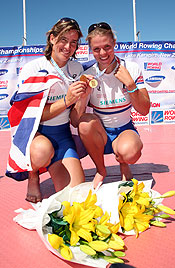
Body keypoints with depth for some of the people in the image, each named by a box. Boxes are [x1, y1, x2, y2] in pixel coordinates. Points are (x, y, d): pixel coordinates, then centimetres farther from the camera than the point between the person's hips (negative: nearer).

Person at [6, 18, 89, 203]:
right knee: (43, 150, -39)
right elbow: (35, 115, -13)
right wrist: (66, 100, -24)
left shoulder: (77, 69, 4)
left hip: (62, 133, 3)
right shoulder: (32, 69, -11)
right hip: (34, 132, -2)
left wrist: (84, 94, -17)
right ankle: (33, 176, -3)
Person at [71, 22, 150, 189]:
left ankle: (123, 165, 6)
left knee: (129, 152, -35)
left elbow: (144, 110, -8)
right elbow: (75, 121, -14)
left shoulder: (131, 69, -7)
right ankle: (100, 169, -5)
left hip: (124, 130, -1)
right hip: (99, 134, 1)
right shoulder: (88, 75, -9)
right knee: (86, 121, -32)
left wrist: (130, 84, -20)